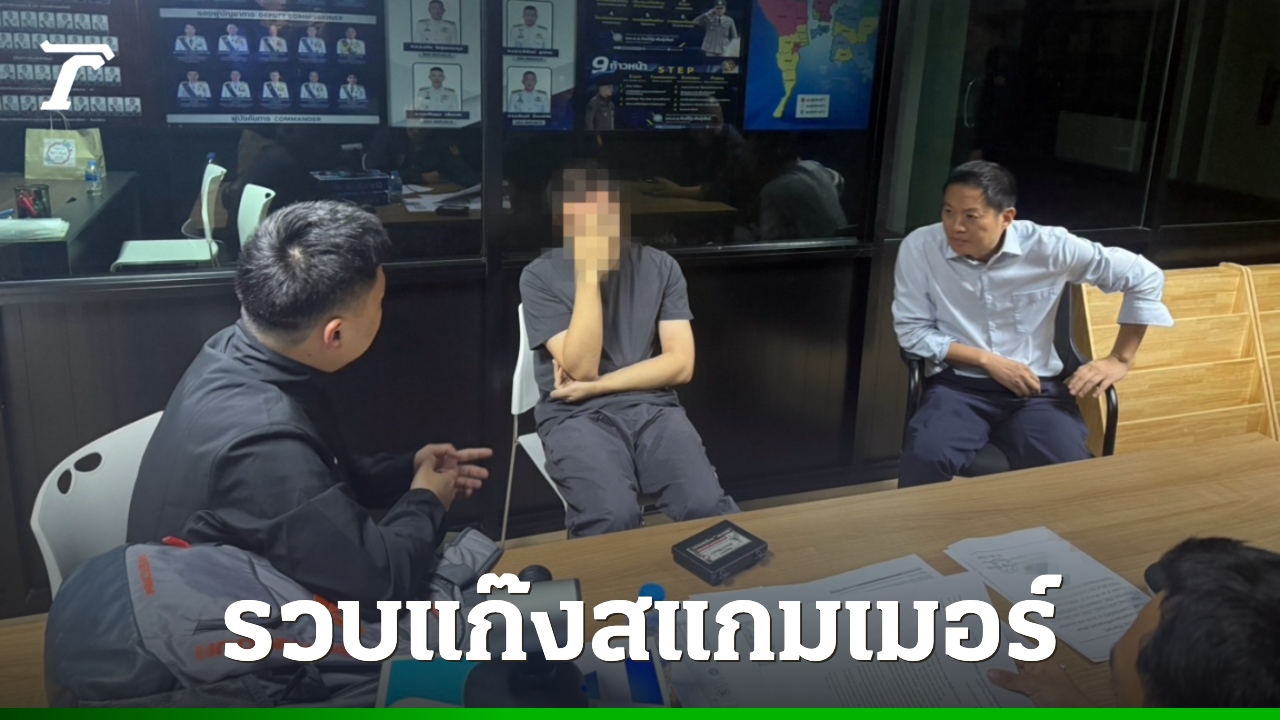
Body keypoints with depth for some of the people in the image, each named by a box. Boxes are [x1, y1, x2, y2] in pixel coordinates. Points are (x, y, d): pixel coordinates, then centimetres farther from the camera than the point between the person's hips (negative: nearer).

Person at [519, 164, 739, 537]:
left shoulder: (661, 267, 6)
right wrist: (588, 274, -17)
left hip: (652, 407, 2)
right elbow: (582, 368, -13)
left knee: (708, 508, -25)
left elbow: (680, 365, -1)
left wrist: (594, 387, -7)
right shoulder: (540, 276, -2)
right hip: (576, 415, -2)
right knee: (612, 516, -32)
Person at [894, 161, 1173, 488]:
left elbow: (1145, 277, 4)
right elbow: (912, 332, -4)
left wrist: (1120, 359, 3)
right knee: (924, 458, -32)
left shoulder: (1049, 247, -7)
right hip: (958, 385, -1)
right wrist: (987, 360, -12)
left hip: (1037, 389, 1)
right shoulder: (919, 248, -9)